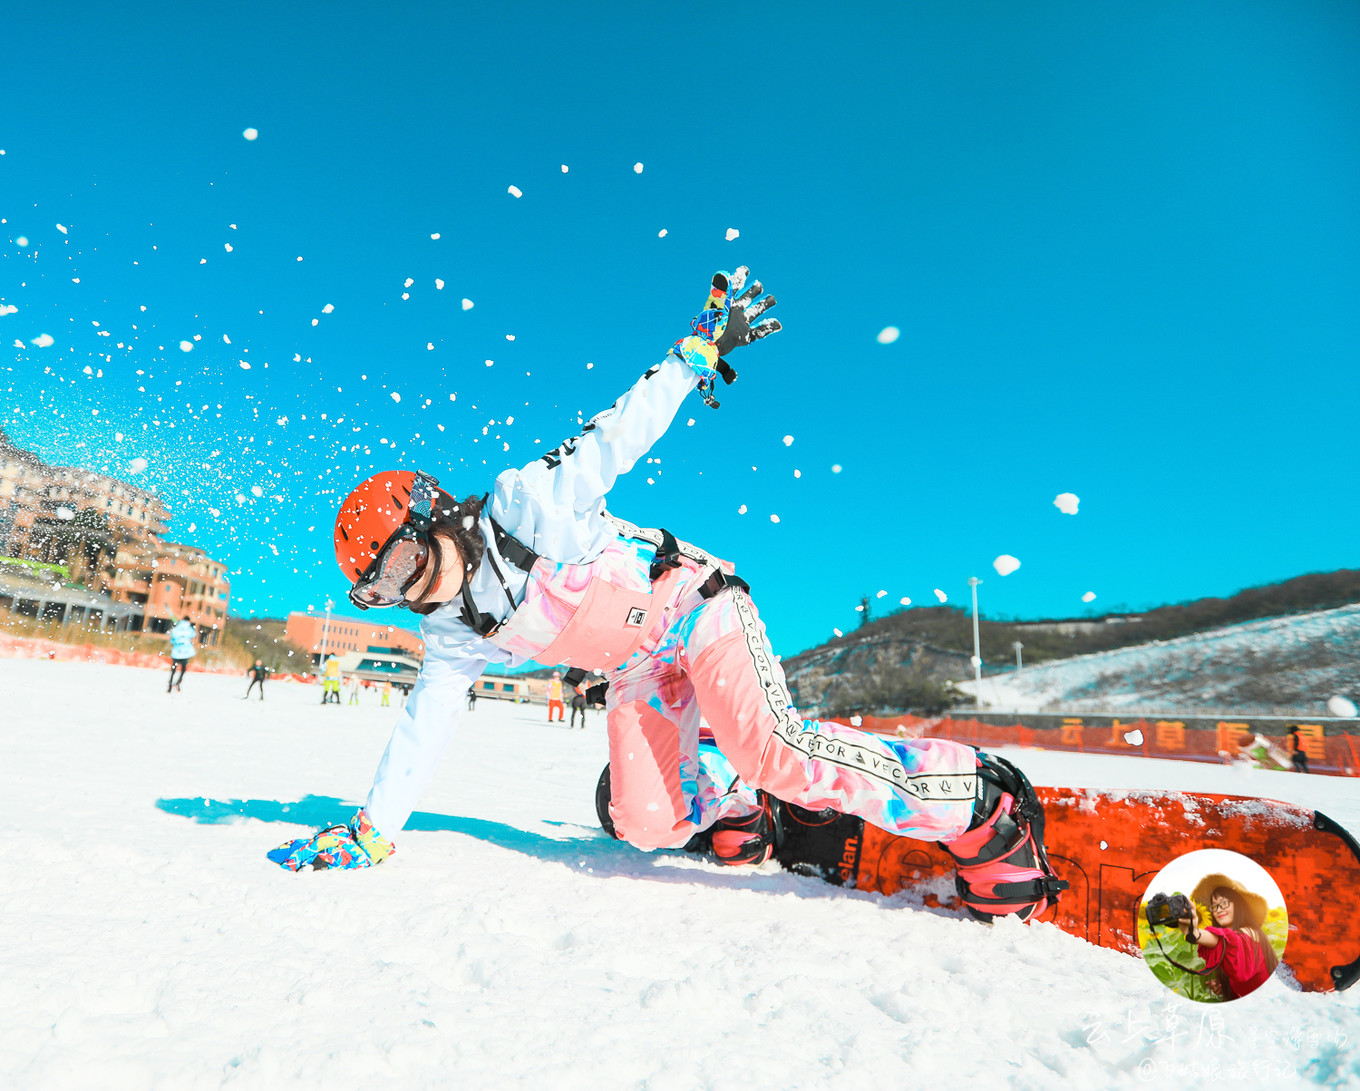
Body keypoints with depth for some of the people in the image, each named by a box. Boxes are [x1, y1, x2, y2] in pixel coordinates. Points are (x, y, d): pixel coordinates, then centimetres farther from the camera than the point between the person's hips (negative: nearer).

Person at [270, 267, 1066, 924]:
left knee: (772, 750, -26)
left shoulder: (524, 503, -19)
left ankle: (985, 809, -13)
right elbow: (423, 732, 7)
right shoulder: (455, 636, 1)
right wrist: (371, 833, 8)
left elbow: (620, 433, -15)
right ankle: (736, 813, 26)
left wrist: (705, 347, -14)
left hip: (693, 602, -6)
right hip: (639, 670, 7)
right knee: (649, 826, -6)